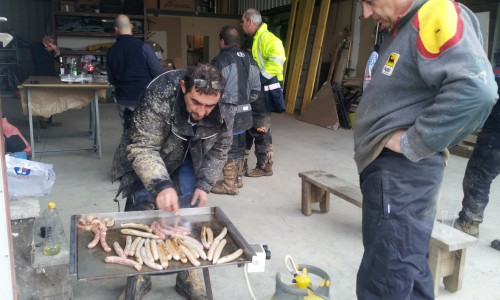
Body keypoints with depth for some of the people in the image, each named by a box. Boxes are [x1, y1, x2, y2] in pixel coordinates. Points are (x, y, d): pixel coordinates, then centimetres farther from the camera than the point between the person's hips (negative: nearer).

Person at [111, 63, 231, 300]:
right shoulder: (159, 97, -40)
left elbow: (220, 147, -9)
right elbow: (142, 148, -40)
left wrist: (204, 183, -17)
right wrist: (161, 185, -55)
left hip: (189, 158, 3)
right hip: (148, 155, -2)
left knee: (190, 208, -6)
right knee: (141, 206, -9)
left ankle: (187, 273, 14)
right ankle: (138, 275, 12)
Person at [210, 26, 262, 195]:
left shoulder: (221, 61, -15)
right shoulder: (249, 60, 8)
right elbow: (256, 89, 9)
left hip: (228, 113, -8)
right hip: (245, 112, 8)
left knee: (228, 148, 2)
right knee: (239, 146, 18)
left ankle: (229, 185, 10)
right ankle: (238, 178, 30)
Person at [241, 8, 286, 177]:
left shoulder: (265, 38, -15)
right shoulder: (254, 39, 16)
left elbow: (277, 59, -31)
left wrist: (262, 77, -25)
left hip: (264, 90, -10)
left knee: (260, 129, -4)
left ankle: (264, 167, 8)